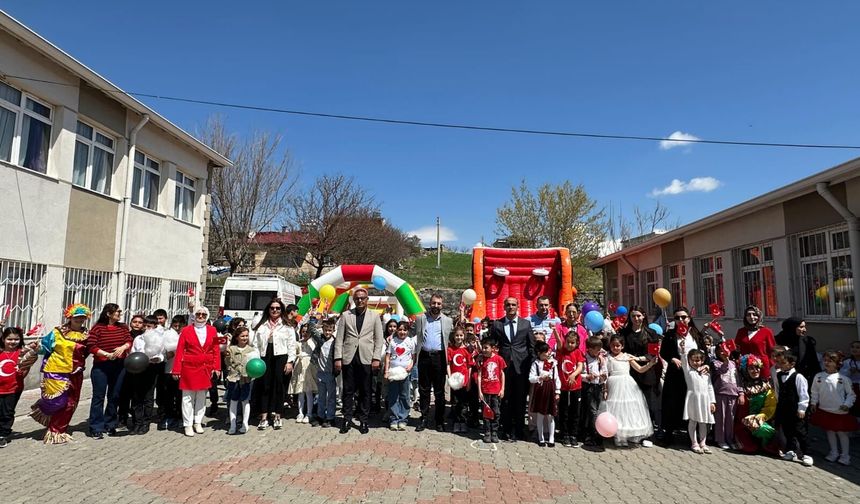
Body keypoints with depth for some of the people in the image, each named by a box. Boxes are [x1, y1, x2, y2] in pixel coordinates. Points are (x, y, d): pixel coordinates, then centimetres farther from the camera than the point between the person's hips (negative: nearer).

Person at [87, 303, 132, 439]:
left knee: (114, 396, 10)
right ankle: (96, 428, 5)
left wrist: (123, 347, -19)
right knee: (99, 396, -2)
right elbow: (91, 346, -10)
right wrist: (107, 354, -20)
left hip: (119, 366, 4)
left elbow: (129, 341, 2)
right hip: (101, 366, -4)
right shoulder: (97, 327, -4)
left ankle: (110, 425, 23)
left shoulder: (123, 327, 9)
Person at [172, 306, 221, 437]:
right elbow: (180, 351, -3)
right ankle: (188, 424, 13)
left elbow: (216, 350, 5)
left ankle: (198, 422, 23)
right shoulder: (186, 330, -2)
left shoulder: (212, 331, 4)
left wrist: (217, 367, -2)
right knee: (188, 397, 3)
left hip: (206, 369, 3)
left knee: (202, 396, 11)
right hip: (189, 367, -2)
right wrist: (176, 370, -6)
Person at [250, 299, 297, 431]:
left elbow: (291, 345, 1)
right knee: (264, 386, 2)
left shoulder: (287, 325, 4)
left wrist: (290, 361, -5)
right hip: (265, 357, 2)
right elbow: (256, 344, 7)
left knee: (278, 386, 3)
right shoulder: (261, 325, 10)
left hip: (280, 358, -2)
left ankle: (277, 416, 13)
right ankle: (264, 417, 8)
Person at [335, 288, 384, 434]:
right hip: (349, 358, 0)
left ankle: (363, 421, 15)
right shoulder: (345, 316, 8)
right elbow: (339, 338, 5)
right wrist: (338, 358, -3)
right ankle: (347, 419, 17)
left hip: (366, 359, 0)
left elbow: (378, 340, 5)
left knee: (365, 392, 5)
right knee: (348, 391, 5)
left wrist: (376, 358, -4)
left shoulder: (374, 317, 7)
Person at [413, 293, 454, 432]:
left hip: (439, 358, -1)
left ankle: (439, 421, 15)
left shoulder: (448, 320, 8)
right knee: (424, 390, 8)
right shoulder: (420, 318, 8)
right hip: (424, 357, 1)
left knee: (439, 391, 5)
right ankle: (424, 419, 18)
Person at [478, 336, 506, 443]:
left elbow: (502, 374, 3)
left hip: (496, 391, 0)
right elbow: (479, 375, -2)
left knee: (496, 413, 6)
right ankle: (487, 433, 15)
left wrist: (502, 389, 0)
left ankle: (494, 433, 17)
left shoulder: (499, 359, -4)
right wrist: (479, 391, -6)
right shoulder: (482, 359, -4)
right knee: (486, 413, 7)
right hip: (485, 391, 0)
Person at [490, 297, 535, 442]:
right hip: (504, 366, 0)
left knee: (520, 400, 6)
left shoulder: (526, 323, 6)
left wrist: (531, 365, 2)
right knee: (505, 400, 5)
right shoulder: (496, 324, 5)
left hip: (521, 366, 0)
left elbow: (532, 346, 7)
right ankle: (506, 430, 18)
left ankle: (518, 430, 19)